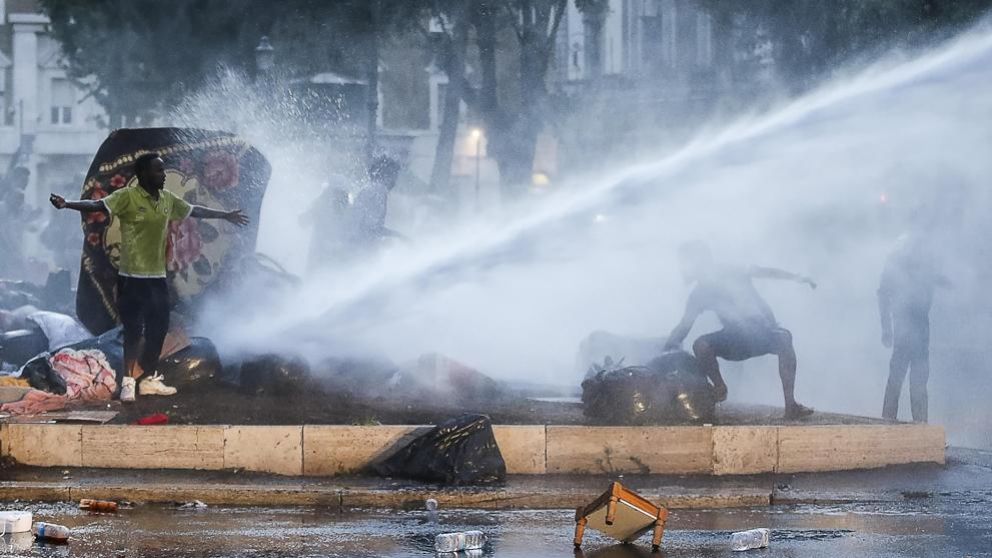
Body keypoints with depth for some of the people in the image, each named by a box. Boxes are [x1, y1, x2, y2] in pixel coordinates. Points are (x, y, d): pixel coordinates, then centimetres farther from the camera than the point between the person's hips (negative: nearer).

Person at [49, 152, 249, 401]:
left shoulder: (168, 199, 9)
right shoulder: (127, 197, -12)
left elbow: (195, 210, 24)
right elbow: (97, 205, -24)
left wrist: (225, 215, 34)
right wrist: (66, 204, -40)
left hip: (157, 277, 7)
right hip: (132, 277, -7)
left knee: (158, 330, 10)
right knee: (133, 331, -6)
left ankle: (149, 379, 22)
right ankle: (128, 382, 1)